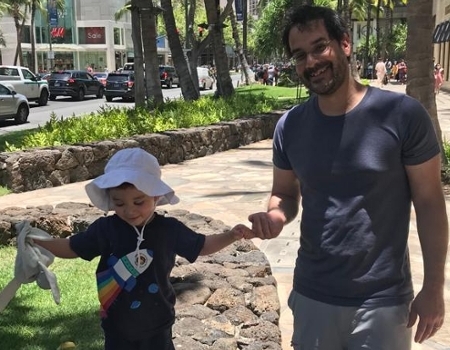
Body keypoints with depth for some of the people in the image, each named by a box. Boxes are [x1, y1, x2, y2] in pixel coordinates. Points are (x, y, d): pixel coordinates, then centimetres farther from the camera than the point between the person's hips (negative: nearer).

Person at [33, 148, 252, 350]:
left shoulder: (169, 229, -14)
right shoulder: (105, 229, -14)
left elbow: (201, 246, 1)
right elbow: (71, 248, -2)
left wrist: (230, 236, -13)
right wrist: (34, 241, -12)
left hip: (156, 325, 0)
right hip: (118, 325, 1)